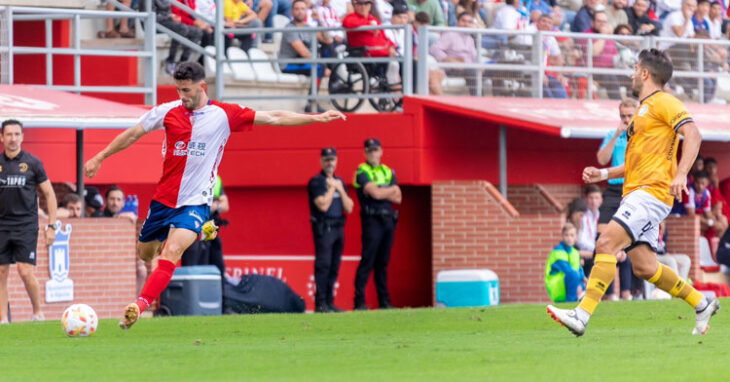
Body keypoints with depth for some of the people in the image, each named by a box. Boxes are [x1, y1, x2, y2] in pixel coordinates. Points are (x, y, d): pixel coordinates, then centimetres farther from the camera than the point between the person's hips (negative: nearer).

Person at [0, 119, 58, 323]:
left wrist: (51, 226, -2)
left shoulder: (32, 163, 0)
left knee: (26, 272, -12)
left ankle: (38, 313, 6)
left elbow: (49, 194, 4)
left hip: (26, 225, -3)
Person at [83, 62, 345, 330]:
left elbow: (274, 118, 0)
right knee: (145, 254, 15)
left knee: (171, 252, -24)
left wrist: (315, 118, -4)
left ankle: (140, 306, -28)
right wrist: (99, 158, 12)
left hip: (195, 202, -4)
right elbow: (133, 135, 11)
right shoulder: (168, 112, 0)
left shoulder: (225, 115, -4)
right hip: (164, 197, 4)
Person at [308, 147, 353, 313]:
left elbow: (349, 208, 9)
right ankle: (320, 303, -12)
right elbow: (323, 205, -17)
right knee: (323, 265, -11)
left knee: (334, 268, 8)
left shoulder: (339, 182, 17)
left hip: (338, 228, 7)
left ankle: (329, 302, 12)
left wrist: (340, 189, -1)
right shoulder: (316, 181, -4)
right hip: (323, 228, -7)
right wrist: (332, 188, -7)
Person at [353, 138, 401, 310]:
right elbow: (374, 193, -15)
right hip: (372, 220, -6)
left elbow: (398, 198, 9)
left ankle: (384, 301, 11)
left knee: (383, 262, 9)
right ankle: (359, 301, -12)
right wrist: (391, 190, 2)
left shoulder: (388, 172, 17)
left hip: (388, 220, 6)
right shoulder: (362, 172, -2)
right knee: (367, 261, -11)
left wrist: (381, 192, -5)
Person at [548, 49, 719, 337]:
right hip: (636, 194, 10)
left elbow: (692, 134, -17)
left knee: (607, 243, -22)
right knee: (644, 267, 6)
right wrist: (604, 174, 21)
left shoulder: (663, 103, -3)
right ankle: (702, 303, 19)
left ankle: (582, 315, -29)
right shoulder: (644, 110, 26)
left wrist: (681, 174, -28)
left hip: (651, 192, -10)